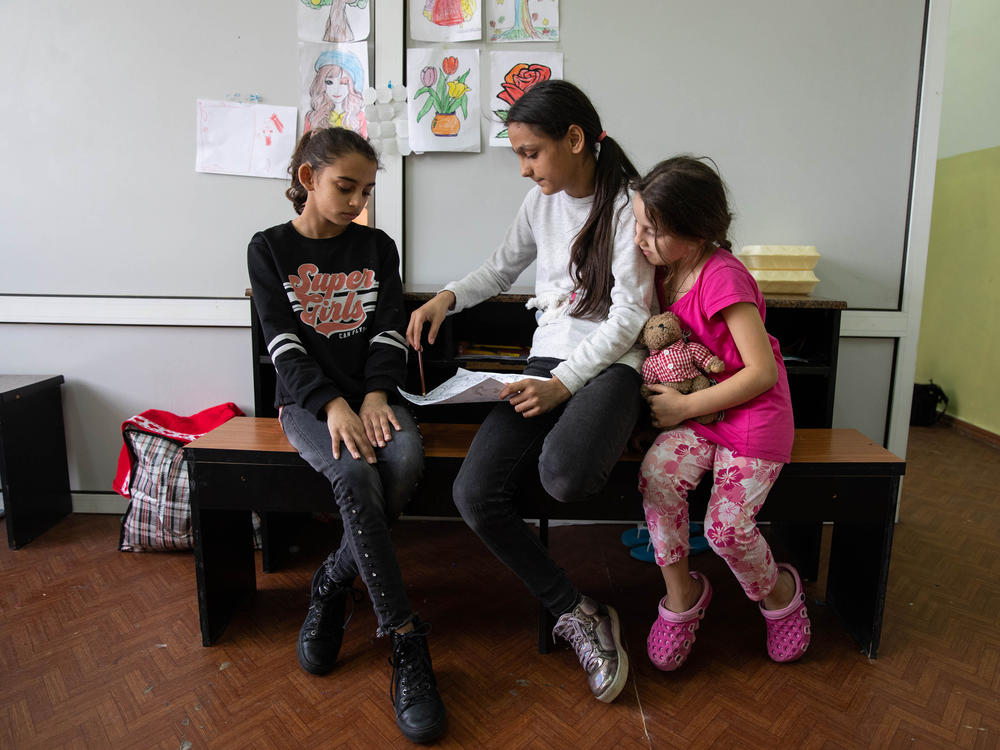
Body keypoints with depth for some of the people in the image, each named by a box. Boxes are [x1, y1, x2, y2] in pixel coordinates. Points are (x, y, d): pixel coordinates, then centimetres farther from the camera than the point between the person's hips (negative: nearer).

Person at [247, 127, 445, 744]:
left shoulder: (377, 247, 11)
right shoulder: (270, 249, 4)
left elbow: (389, 332, 3)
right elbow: (284, 344, -6)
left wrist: (375, 396, -15)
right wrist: (332, 405, -21)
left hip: (371, 393, 3)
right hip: (307, 398, -2)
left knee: (406, 459, -30)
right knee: (354, 473, -32)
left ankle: (333, 584, -6)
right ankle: (406, 642, -21)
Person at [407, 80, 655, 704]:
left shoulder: (627, 206, -5)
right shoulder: (541, 201, 13)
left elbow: (629, 318, -10)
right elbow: (501, 270, 26)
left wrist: (562, 384, -19)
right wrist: (447, 296, 7)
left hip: (610, 364, -5)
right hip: (547, 359, 5)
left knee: (564, 477, -38)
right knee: (474, 494, -18)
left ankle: (597, 437, 3)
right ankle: (577, 613, -2)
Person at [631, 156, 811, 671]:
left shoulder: (722, 277, -19)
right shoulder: (666, 271, 5)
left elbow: (762, 372, -21)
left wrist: (685, 406, -18)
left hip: (752, 415, -6)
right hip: (693, 410, 6)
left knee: (727, 525, -14)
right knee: (656, 475, -21)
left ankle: (779, 591, 22)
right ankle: (681, 594, 0)